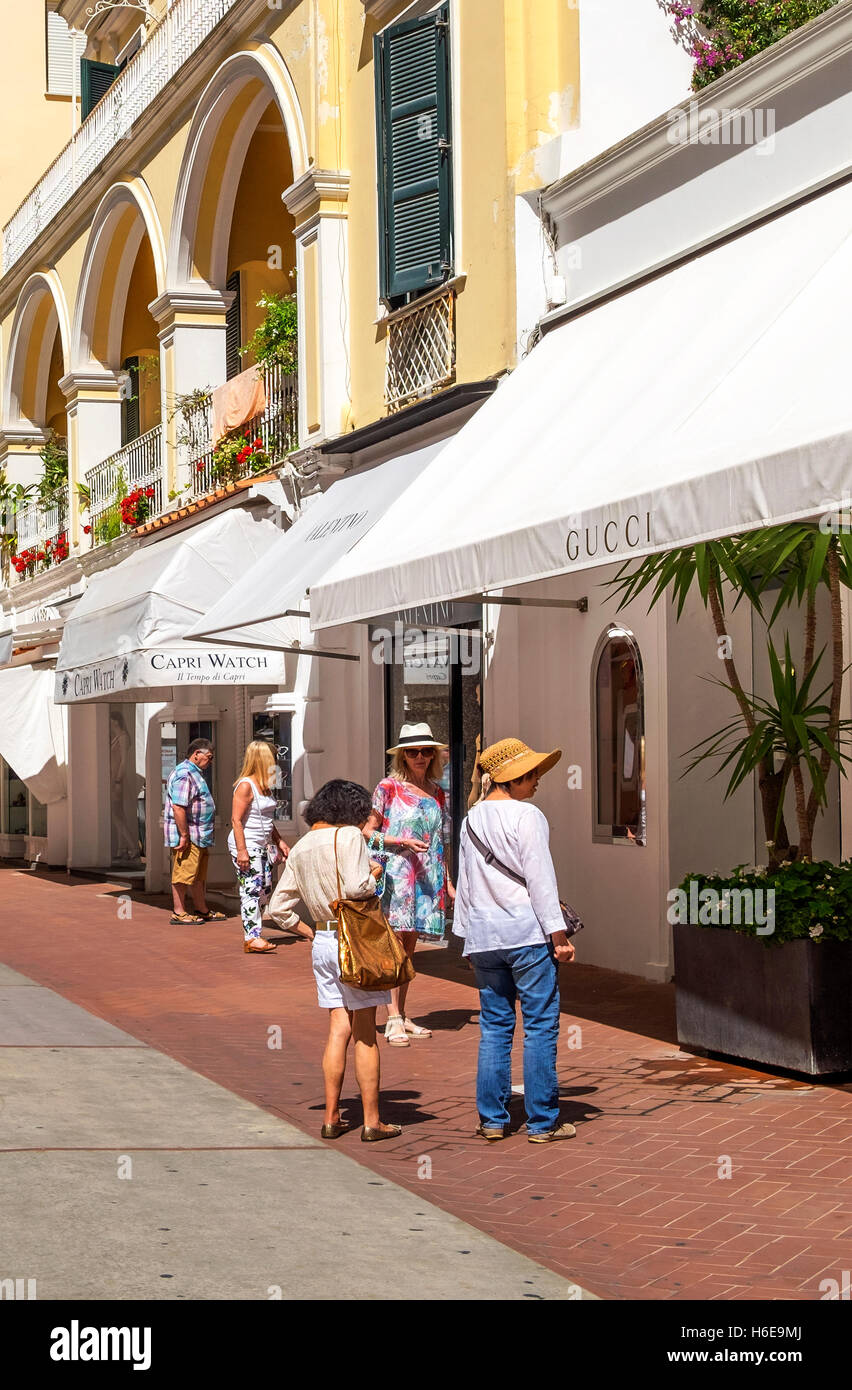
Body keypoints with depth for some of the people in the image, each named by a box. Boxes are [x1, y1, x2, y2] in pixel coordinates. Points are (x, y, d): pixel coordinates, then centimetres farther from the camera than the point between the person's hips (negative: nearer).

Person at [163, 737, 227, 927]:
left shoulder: (196, 773, 18)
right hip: (188, 835, -11)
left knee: (200, 874, 16)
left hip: (199, 836, 11)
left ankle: (201, 909, 24)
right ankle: (179, 913, 1)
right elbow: (178, 807, -24)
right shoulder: (184, 774, -17)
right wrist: (184, 836, -24)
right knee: (183, 873, -4)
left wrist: (208, 833, 26)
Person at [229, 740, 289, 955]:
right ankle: (252, 938, -11)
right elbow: (236, 820, -18)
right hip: (246, 846, -9)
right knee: (252, 889, -11)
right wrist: (242, 850, -23)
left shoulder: (263, 785, 14)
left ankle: (253, 934, 16)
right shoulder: (246, 785, -14)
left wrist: (279, 841, 23)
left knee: (265, 889, 9)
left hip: (262, 846, 9)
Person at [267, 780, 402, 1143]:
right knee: (365, 1033, 1)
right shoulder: (349, 836, -9)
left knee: (339, 1030, 11)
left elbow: (279, 907, 14)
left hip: (323, 942, 6)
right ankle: (372, 1122, 5)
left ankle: (331, 1118, 11)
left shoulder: (300, 848, 13)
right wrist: (374, 875, -2)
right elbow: (357, 887, -22)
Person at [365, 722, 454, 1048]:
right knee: (396, 942, -10)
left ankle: (403, 1015, 14)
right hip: (396, 872, -5)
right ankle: (393, 1020, -9)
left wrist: (448, 881, 17)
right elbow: (367, 831, -2)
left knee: (409, 945, 9)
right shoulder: (389, 788, -2)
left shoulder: (436, 792, 13)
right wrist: (403, 841, -14)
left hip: (427, 877, 5)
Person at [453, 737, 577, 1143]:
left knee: (494, 1027, 11)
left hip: (484, 937, 6)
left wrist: (468, 936, 22)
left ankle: (491, 1119, 13)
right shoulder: (527, 816, -9)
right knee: (540, 1026, 1)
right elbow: (540, 880, -12)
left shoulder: (471, 820, 11)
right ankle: (542, 1122, 3)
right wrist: (559, 934, -9)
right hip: (527, 932, -6)